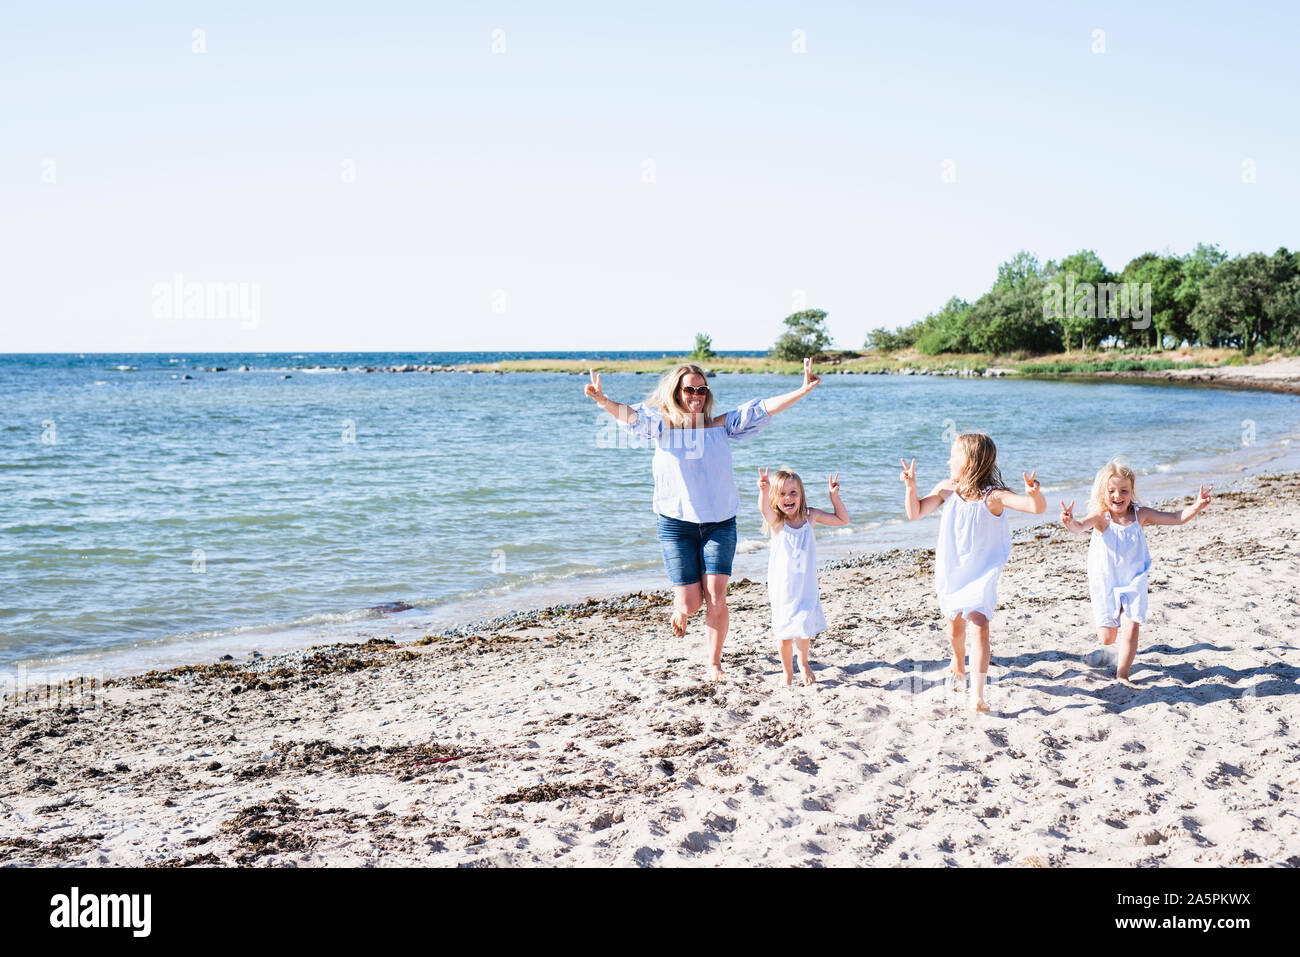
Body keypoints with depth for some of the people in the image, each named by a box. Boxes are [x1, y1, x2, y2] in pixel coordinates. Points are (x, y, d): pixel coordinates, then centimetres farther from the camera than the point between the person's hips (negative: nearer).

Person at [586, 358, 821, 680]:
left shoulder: (721, 425, 4)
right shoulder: (662, 426, -1)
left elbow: (761, 409, -2)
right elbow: (631, 416, -19)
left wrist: (802, 390, -11)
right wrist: (604, 401, -39)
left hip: (719, 523, 1)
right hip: (677, 524, -1)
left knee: (716, 598, -9)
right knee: (690, 602, -1)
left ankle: (714, 663, 8)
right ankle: (679, 610, 38)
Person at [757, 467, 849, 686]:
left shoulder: (810, 516, 1)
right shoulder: (775, 520, -8)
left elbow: (842, 520, 13)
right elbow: (764, 508, -33)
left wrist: (834, 496, -2)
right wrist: (764, 491, -54)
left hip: (806, 586, 2)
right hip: (782, 587, -1)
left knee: (804, 629, -5)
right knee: (785, 634, 3)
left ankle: (803, 662, 25)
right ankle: (787, 672, 26)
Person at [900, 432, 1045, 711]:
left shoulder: (992, 496, -21)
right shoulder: (947, 489, -8)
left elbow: (1038, 508, -28)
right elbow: (915, 512, 2)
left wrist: (1033, 493, -49)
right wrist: (911, 487, -14)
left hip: (981, 574, -4)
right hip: (951, 572, 4)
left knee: (980, 627, -15)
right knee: (955, 628, 18)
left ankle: (977, 694, -11)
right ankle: (958, 664, 50)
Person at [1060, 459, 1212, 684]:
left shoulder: (1140, 514, -7)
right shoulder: (1101, 517, -18)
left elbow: (1176, 518, -7)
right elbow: (1080, 526, -39)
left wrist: (1196, 507, -26)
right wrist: (1070, 523, -63)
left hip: (1133, 583, 2)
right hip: (1105, 585, -2)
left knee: (1131, 630, -10)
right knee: (1107, 639, 6)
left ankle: (1122, 674, 10)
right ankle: (1101, 619, 44)